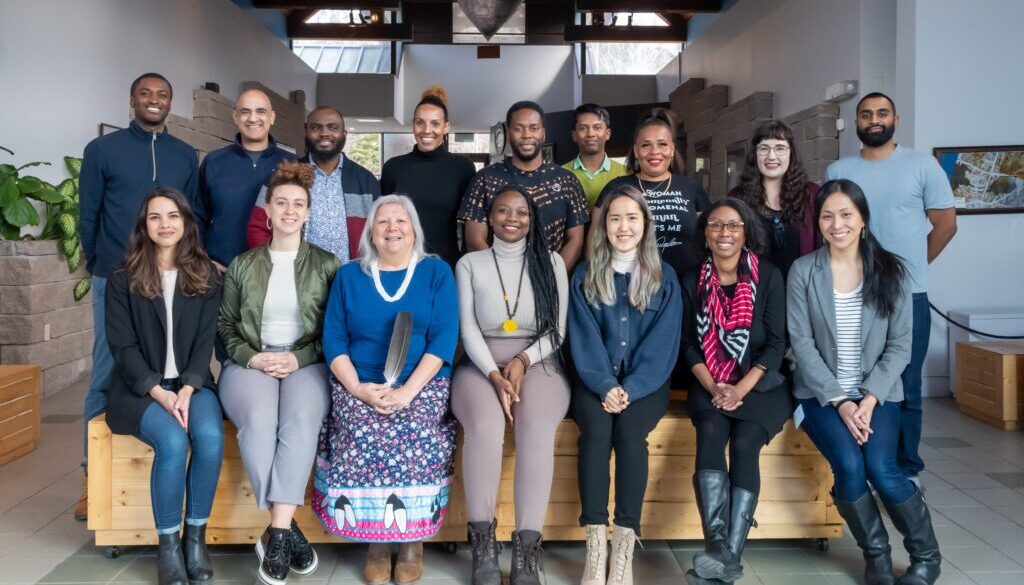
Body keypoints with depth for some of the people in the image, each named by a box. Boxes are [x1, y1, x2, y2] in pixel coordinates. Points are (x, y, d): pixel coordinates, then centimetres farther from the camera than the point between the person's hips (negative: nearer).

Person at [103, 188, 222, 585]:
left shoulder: (206, 276, 8)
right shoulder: (123, 279, 3)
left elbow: (205, 341, 2)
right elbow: (123, 346, -3)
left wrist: (187, 389, -15)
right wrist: (159, 392, -17)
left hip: (192, 384, 2)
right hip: (139, 388, -2)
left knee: (211, 437, -30)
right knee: (173, 442, -31)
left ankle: (195, 538, -15)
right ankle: (168, 546, -16)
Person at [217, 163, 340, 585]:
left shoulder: (326, 264, 12)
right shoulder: (242, 264, 17)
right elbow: (224, 325, 14)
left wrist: (298, 359, -10)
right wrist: (252, 357, -5)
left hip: (306, 364, -1)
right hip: (250, 363, 1)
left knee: (300, 420, -35)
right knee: (258, 421, -34)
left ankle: (276, 533, -34)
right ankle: (288, 529, -27)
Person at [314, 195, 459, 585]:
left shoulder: (436, 273, 7)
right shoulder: (349, 276, 12)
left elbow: (444, 339, -3)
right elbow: (333, 339, 5)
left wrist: (407, 391, -16)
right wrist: (358, 388, -12)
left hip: (422, 384, -1)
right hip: (359, 387, 1)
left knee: (414, 434, -30)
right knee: (363, 434, -28)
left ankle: (413, 538, -11)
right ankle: (374, 538, -10)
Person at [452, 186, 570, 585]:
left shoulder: (551, 262, 10)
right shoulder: (470, 264, 9)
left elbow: (558, 329, 5)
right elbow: (468, 328, 1)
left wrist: (523, 361, -13)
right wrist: (495, 375, -16)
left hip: (538, 363, 0)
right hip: (481, 364, 0)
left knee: (537, 426, -33)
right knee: (485, 424, -34)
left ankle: (527, 549, -32)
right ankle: (482, 543, -25)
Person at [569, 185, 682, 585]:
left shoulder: (664, 277, 6)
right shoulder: (585, 277, 7)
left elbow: (662, 344, -2)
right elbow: (584, 341, 0)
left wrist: (630, 389, -15)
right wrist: (606, 386, -16)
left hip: (645, 383, 0)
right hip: (597, 381, 0)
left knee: (628, 430, -30)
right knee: (596, 427, -30)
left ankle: (625, 545, -26)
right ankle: (595, 545, -29)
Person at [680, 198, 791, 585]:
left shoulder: (769, 277, 1)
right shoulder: (693, 281, 8)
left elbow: (776, 343, -4)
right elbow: (688, 345, 4)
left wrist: (740, 390, -16)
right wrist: (712, 388, -12)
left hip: (761, 384, -1)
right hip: (710, 387, 2)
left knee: (744, 444, -27)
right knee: (711, 434, -28)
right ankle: (718, 548, -38)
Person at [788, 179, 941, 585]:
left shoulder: (891, 271, 0)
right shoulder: (802, 271, -2)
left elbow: (900, 346, -1)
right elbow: (802, 343, -5)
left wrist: (870, 398, -13)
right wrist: (839, 401, -13)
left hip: (878, 392, 0)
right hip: (822, 393, 0)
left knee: (881, 468, -22)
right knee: (848, 465, -24)